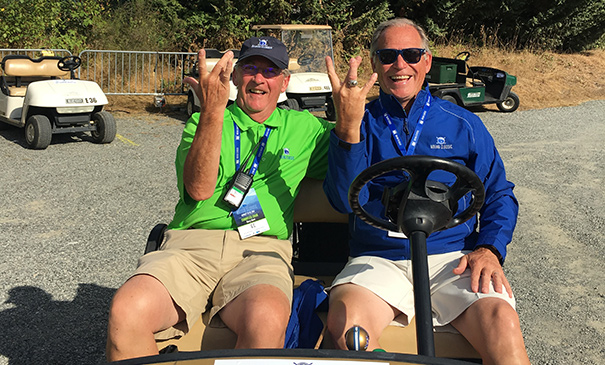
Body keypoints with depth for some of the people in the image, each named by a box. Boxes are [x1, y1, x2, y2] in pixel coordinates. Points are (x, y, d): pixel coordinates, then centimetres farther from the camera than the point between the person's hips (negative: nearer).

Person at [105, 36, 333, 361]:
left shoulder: (304, 128, 21)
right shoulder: (203, 123, 16)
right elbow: (199, 188, -3)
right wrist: (212, 110, -15)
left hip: (261, 249, 0)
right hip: (191, 241, 1)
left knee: (267, 319, -37)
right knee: (126, 311, -30)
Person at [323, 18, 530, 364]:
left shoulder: (463, 123, 14)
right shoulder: (363, 123, 9)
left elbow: (499, 194, 16)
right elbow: (346, 201, -6)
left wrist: (489, 249, -4)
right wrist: (348, 127, -20)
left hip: (453, 258, 1)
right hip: (378, 259, 0)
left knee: (501, 321, -28)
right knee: (345, 320, -31)